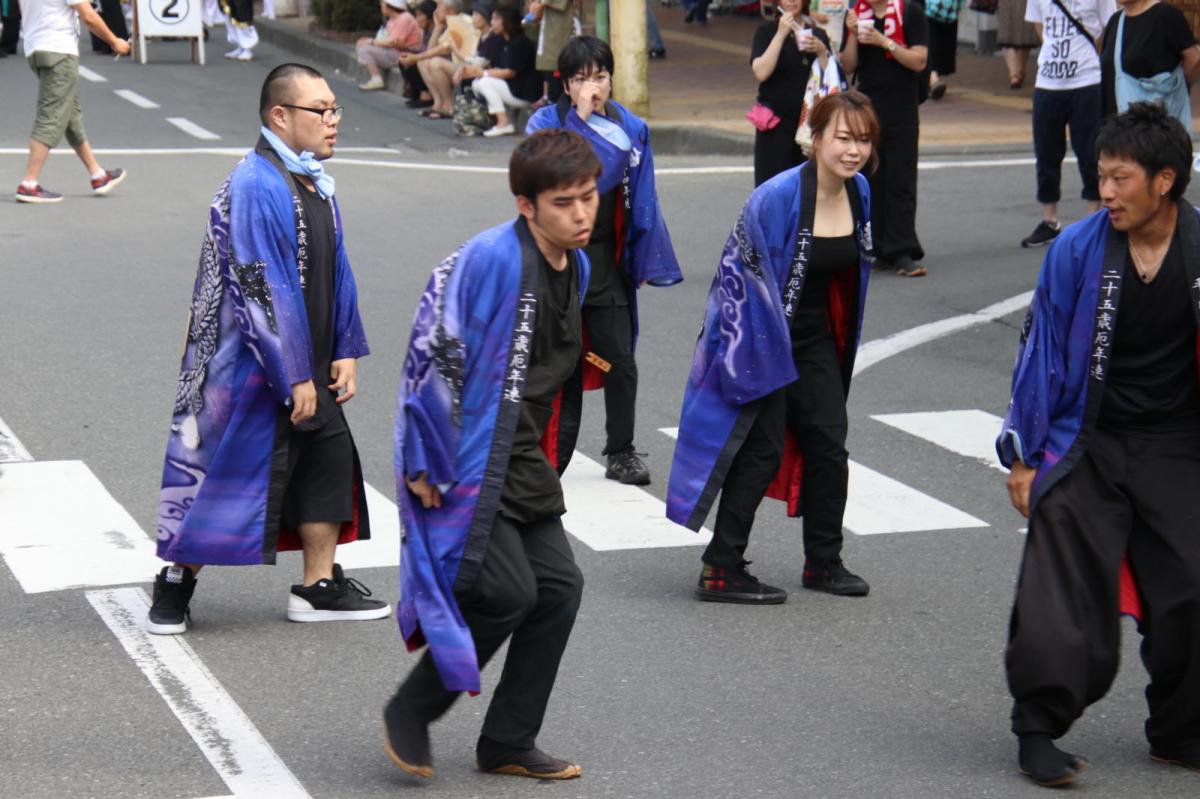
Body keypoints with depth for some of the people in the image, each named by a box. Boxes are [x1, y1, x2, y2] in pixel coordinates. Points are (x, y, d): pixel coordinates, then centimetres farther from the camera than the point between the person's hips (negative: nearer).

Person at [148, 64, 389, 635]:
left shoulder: (314, 183, 9)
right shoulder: (255, 186, -20)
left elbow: (336, 272, 15)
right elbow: (263, 289, -22)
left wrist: (345, 351, 9)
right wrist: (294, 376, -21)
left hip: (308, 365, 9)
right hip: (254, 369, -9)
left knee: (329, 460, 11)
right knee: (230, 470, -1)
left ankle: (320, 587, 22)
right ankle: (175, 584, 14)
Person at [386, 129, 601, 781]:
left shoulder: (575, 268, 9)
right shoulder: (492, 259, -19)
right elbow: (432, 354, -18)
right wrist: (427, 464, -16)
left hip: (523, 462, 9)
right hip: (466, 460, -9)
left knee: (558, 586, 4)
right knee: (507, 591, -14)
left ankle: (508, 742, 16)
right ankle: (410, 712, 7)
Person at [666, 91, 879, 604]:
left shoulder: (859, 193, -1)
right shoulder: (777, 198, -23)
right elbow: (742, 275, -19)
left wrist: (842, 343, 17)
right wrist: (748, 354, -18)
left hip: (816, 341, 7)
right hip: (763, 342, -7)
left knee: (829, 446, 9)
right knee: (761, 451, -4)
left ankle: (823, 562, 24)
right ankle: (720, 571, 5)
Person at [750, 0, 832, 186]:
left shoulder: (818, 34, 11)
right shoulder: (767, 31, 2)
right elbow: (761, 73, -13)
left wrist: (821, 52, -10)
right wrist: (781, 34, -14)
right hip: (777, 122, -3)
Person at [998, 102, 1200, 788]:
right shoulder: (1078, 250, -8)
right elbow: (1043, 352, -1)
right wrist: (1024, 455, 0)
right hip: (1087, 446, -1)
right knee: (1062, 593, -6)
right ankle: (1038, 731, 9)